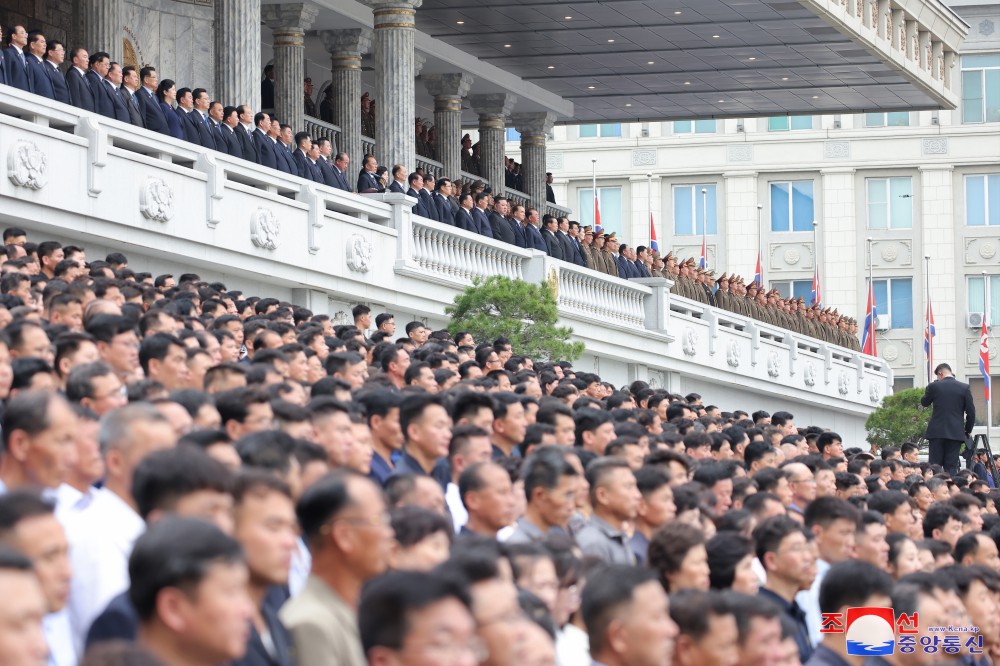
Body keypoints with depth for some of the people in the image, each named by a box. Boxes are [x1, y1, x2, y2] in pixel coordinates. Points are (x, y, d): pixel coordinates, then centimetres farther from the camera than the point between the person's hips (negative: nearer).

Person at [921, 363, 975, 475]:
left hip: (937, 432, -1)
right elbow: (971, 412, 0)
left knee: (934, 466, 4)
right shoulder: (964, 388, -1)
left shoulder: (934, 386, -3)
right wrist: (968, 430, 12)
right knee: (951, 467, 2)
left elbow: (924, 403, 13)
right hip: (956, 433, 1)